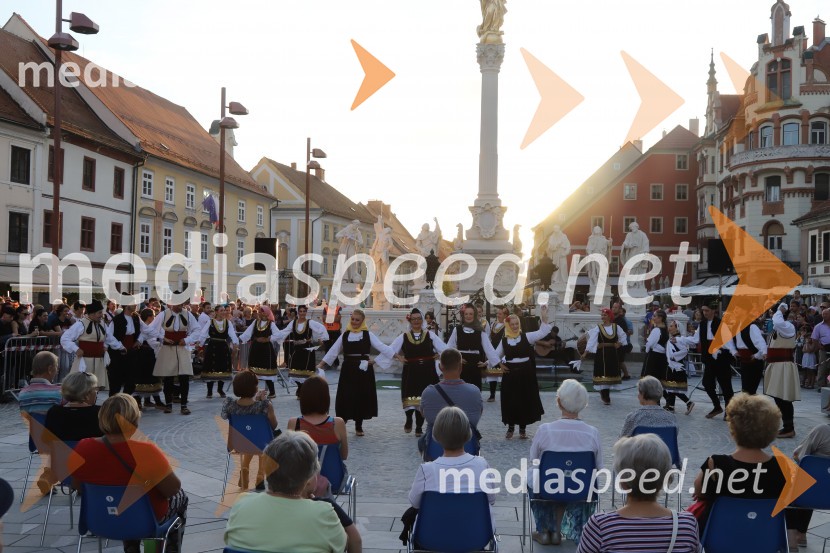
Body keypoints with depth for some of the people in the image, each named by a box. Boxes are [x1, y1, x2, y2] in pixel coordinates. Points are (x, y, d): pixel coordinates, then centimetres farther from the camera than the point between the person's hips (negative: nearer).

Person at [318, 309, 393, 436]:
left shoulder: (368, 335, 1)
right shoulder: (345, 335, 7)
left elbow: (385, 350, -3)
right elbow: (333, 352, 10)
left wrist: (374, 361, -6)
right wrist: (321, 365, 7)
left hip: (363, 370, -1)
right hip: (348, 370, 1)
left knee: (362, 398, 6)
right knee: (345, 398, -4)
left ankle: (359, 427, 20)